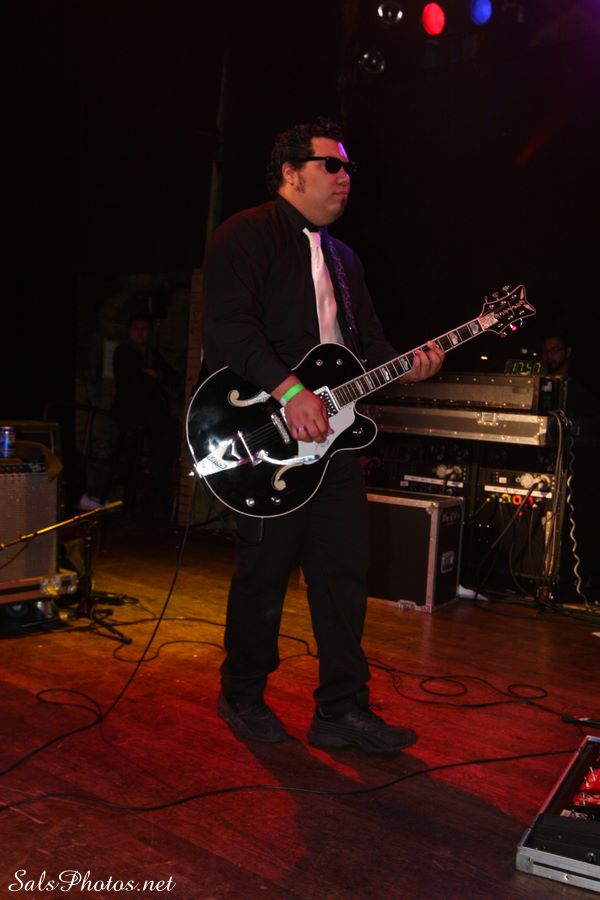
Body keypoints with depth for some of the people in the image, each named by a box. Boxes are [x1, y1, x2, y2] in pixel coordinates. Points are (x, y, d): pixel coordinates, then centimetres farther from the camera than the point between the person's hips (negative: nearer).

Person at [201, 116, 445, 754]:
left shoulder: (344, 258, 24)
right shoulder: (244, 235, -2)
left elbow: (366, 342, 21)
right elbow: (228, 326, -16)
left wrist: (405, 366, 1)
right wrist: (288, 390, -25)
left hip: (331, 435, 8)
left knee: (344, 571, 5)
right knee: (265, 570, 1)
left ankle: (342, 710, 16)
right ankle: (241, 696, 23)